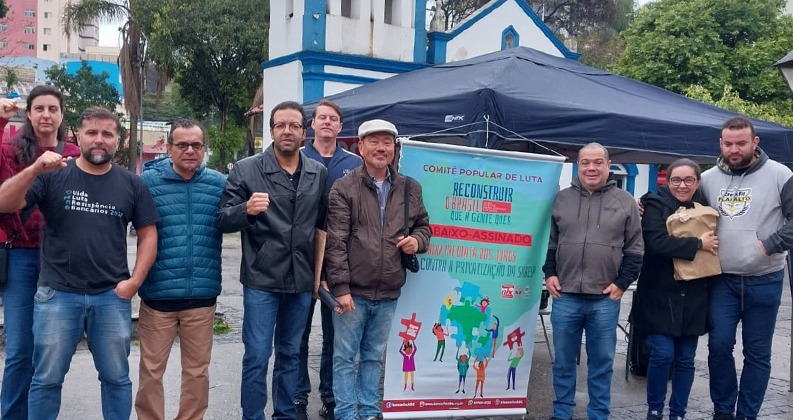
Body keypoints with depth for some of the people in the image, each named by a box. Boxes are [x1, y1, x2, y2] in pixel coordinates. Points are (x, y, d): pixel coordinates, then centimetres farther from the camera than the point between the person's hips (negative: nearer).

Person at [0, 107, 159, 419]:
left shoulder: (131, 184, 4)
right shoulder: (53, 176, 0)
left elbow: (148, 234, 7)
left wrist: (135, 281, -4)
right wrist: (34, 170, -24)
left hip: (112, 297, 1)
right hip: (57, 295, -1)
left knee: (116, 378, 12)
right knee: (47, 379, 10)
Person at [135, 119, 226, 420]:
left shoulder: (219, 183, 1)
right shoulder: (147, 180, -4)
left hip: (202, 295, 2)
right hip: (158, 293, -1)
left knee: (197, 370, 15)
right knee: (151, 371, 12)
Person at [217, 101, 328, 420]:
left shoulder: (319, 174, 5)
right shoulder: (245, 170, -5)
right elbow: (223, 221, -8)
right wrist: (246, 209, -29)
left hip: (302, 282, 4)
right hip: (261, 280, -3)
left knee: (290, 354, 16)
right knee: (257, 358, 1)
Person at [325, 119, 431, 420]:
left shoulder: (410, 189, 8)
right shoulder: (344, 189, -5)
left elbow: (423, 225, 20)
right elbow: (335, 242, -9)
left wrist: (417, 240, -4)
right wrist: (340, 287, -14)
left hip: (389, 293, 4)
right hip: (353, 290, -4)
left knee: (374, 356, 16)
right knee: (345, 356, 5)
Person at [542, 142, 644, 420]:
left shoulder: (625, 202, 4)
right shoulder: (562, 198, 7)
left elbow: (635, 249, 4)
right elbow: (549, 241, 12)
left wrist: (622, 282, -4)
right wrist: (549, 273, 1)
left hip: (605, 299, -1)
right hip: (565, 296, 1)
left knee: (601, 363, 8)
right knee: (563, 361, 10)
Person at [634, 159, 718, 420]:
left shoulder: (704, 208, 9)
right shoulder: (656, 206, -5)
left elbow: (713, 242, 16)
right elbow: (657, 242, -20)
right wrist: (698, 244, -18)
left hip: (694, 297, 4)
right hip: (660, 295, -4)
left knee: (685, 358, 8)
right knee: (662, 354, -6)